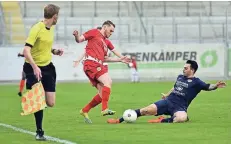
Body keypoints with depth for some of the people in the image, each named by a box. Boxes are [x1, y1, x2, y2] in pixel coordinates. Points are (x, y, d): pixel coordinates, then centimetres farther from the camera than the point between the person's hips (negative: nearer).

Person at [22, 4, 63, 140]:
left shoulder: (51, 28, 7)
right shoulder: (37, 29, -17)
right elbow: (26, 51, -24)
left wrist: (55, 51, 4)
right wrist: (35, 67, -35)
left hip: (48, 67, 7)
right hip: (34, 68, -7)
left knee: (51, 103, -1)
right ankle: (39, 132, 5)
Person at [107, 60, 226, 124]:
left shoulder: (195, 82, -4)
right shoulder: (180, 77, 15)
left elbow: (207, 87, -19)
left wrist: (215, 86, -39)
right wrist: (167, 95, 45)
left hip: (179, 107, -5)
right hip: (168, 102, 5)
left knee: (182, 118, -42)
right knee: (147, 110, -11)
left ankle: (162, 121, -22)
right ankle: (119, 120, -7)